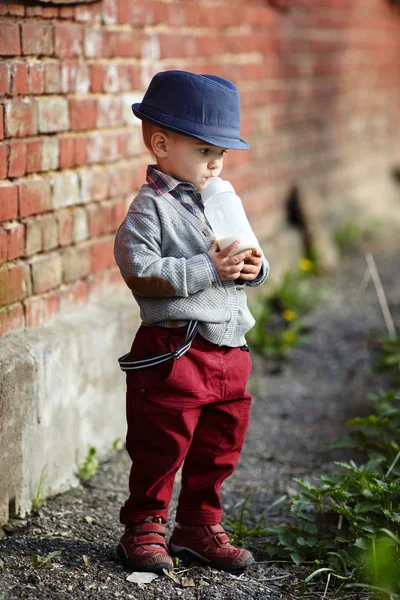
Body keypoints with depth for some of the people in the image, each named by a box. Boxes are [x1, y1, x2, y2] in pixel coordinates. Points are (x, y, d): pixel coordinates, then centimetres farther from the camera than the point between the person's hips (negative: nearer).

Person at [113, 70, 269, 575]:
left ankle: (199, 527, 29)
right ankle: (144, 528, 20)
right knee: (162, 446, 3)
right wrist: (208, 269, -22)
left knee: (219, 447, 15)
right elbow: (139, 269, -21)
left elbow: (241, 257, 20)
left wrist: (253, 267, -4)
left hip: (228, 348, 7)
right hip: (173, 351, -7)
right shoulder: (151, 207, -10)